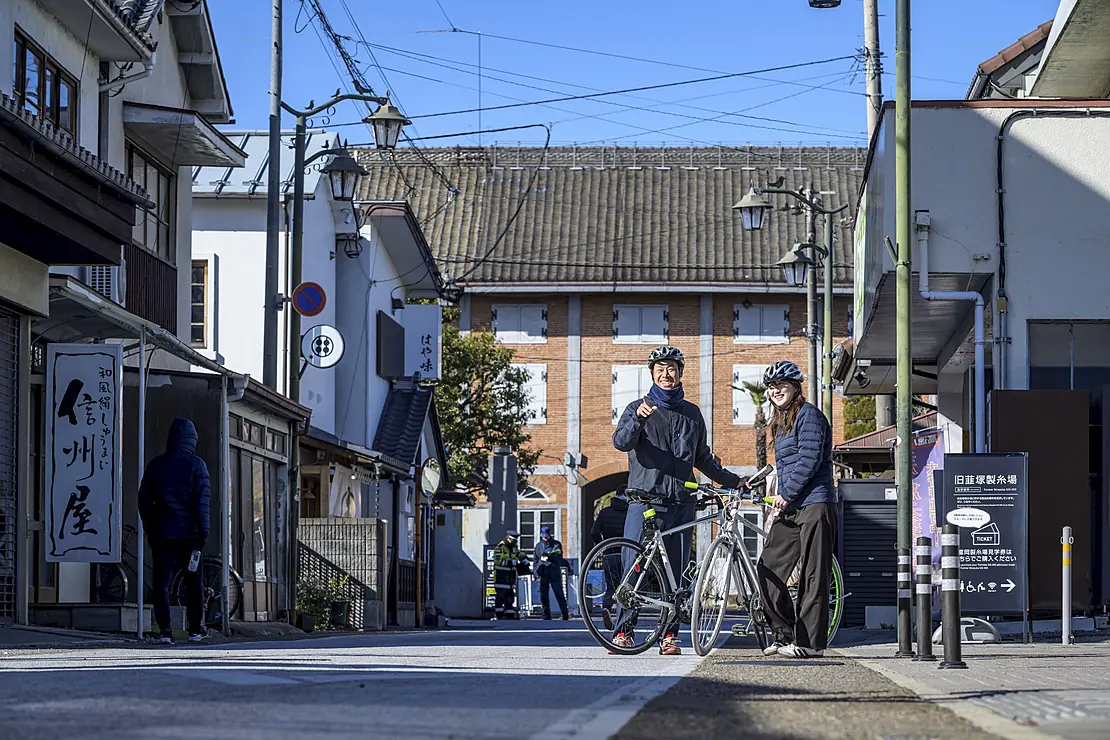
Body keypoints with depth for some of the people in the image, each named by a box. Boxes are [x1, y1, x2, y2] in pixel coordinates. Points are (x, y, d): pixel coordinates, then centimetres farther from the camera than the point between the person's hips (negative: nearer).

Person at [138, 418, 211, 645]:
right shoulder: (196, 465, -3)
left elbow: (143, 501, 9)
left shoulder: (155, 465, 7)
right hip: (188, 532, -2)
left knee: (162, 583, 1)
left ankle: (165, 630, -9)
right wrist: (202, 533, -6)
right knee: (193, 581, 11)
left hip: (162, 533, 2)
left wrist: (150, 532, 16)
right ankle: (196, 630, 15)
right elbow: (202, 501, -9)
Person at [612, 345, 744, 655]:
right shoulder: (638, 408, 7)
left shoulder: (691, 413, 18)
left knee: (676, 571, 1)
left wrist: (732, 480, 25)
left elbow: (702, 457, 28)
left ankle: (669, 634, 5)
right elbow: (621, 442, -11)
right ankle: (624, 630, -3)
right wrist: (638, 418, -29)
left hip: (681, 502, 3)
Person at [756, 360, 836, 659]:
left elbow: (810, 459, -15)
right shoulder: (781, 422, 23)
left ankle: (810, 642, -6)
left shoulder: (808, 414, -5)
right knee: (769, 568, 4)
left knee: (812, 576, -7)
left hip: (814, 505, -10)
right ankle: (785, 634, 11)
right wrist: (780, 500, 18)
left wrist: (786, 494, -13)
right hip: (789, 508, 10)